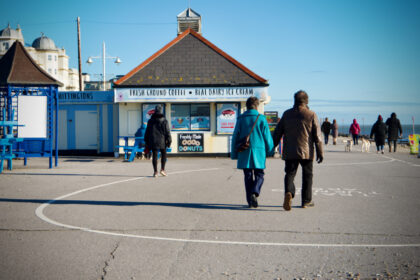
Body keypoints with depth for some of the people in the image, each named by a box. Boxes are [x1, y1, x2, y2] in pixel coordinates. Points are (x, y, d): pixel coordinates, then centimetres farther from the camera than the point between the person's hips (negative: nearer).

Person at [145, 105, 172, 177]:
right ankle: (162, 169, 6)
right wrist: (169, 141, 0)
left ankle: (155, 172, 2)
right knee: (163, 155, 14)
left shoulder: (150, 121, 4)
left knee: (154, 156, 3)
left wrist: (147, 142, 15)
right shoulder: (164, 121, -4)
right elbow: (167, 132, -6)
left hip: (153, 142, 2)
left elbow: (147, 132, 8)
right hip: (162, 141, -2)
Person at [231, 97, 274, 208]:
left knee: (248, 176, 9)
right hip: (258, 151, -2)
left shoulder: (240, 119, 2)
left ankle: (250, 201, 7)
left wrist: (234, 154, 11)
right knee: (259, 175, 8)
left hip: (244, 153, 2)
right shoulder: (261, 118, -3)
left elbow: (235, 137, 4)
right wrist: (270, 151, 11)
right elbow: (267, 137, -1)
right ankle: (254, 193, -16)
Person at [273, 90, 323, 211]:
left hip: (289, 152, 1)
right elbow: (317, 136, -4)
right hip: (306, 151, -1)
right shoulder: (311, 115, -3)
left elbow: (277, 133, 7)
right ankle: (306, 201, 17)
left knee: (289, 174, 5)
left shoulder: (286, 114, 4)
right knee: (307, 176, 12)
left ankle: (288, 192, -23)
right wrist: (320, 152, 1)